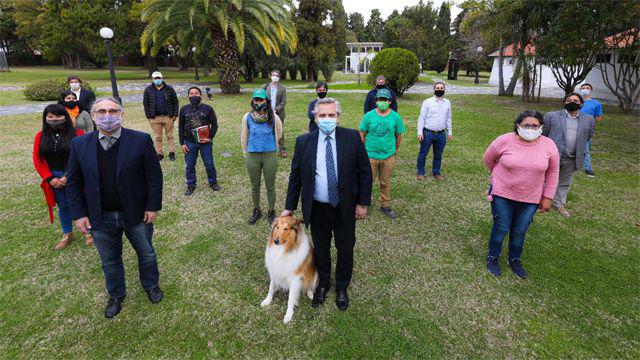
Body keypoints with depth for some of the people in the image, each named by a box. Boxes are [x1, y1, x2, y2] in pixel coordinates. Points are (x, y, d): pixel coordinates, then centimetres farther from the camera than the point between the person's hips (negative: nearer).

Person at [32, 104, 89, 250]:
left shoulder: (76, 133, -8)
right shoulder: (41, 136, 3)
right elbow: (37, 159, 4)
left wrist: (69, 176, -14)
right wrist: (49, 178, -6)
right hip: (54, 178, 3)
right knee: (63, 206, 16)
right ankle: (67, 234, 33)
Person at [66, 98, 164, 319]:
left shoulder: (141, 140, -12)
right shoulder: (80, 145, -4)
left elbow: (154, 175, -9)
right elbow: (73, 182, 2)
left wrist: (153, 206, -10)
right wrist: (79, 214, -3)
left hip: (136, 214, -2)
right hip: (100, 218, 2)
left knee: (146, 253, 18)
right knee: (110, 261, 20)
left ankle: (151, 285, 45)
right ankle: (116, 295, 44)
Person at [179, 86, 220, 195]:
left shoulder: (207, 109, -3)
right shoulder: (184, 109, 3)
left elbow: (214, 124, 1)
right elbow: (181, 127, 7)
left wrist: (209, 138, -10)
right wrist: (182, 143, 2)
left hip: (205, 142, -2)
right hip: (190, 143, 2)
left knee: (209, 164, 7)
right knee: (190, 166, 9)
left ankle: (213, 182, 28)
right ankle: (190, 185, 26)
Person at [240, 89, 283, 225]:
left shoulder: (274, 117, -8)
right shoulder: (247, 117, -4)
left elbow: (278, 134, 9)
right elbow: (244, 136, 8)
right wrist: (245, 152, 14)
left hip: (270, 155, -1)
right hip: (252, 156, 2)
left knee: (270, 186, 9)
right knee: (255, 186, 15)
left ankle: (271, 212, 28)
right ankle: (256, 211, 34)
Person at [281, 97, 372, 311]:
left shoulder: (352, 138, -8)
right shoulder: (303, 142, -5)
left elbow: (365, 171, -3)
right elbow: (295, 176, 1)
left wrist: (363, 203, -5)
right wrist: (289, 207, 2)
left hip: (345, 208, 0)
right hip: (317, 209, 1)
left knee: (345, 249, 15)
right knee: (320, 250, 17)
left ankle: (342, 287, 40)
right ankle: (323, 284, 44)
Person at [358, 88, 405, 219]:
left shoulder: (396, 117, -3)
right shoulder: (368, 116, -6)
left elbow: (398, 136, 6)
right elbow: (362, 135, 0)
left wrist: (395, 152, 10)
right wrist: (365, 151, 2)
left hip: (388, 156, 1)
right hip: (371, 155, -1)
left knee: (385, 183, 14)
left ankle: (385, 206, 30)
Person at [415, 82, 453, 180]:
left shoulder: (447, 102, 8)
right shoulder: (427, 102, -5)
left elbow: (448, 118, 15)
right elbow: (421, 117, -5)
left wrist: (449, 132, 14)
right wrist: (420, 132, -11)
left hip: (441, 134, 4)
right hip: (428, 133, -4)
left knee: (438, 155, 15)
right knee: (423, 154, 5)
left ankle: (436, 172, 31)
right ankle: (420, 172, 21)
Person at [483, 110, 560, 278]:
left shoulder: (549, 145, -7)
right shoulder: (505, 141, -13)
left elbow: (553, 172, 3)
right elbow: (488, 158, 3)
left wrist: (548, 197, 2)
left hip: (530, 199, 2)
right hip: (502, 195, -2)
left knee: (520, 232, 14)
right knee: (501, 228, 9)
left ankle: (514, 260, 36)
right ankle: (493, 258, 30)